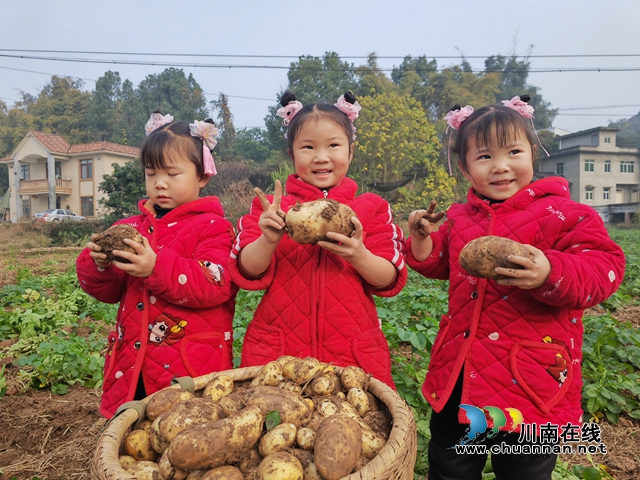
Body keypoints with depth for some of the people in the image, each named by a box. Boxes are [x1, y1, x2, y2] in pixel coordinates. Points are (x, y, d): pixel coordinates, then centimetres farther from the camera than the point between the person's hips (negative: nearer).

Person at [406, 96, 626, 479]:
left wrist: (550, 274, -36)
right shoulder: (460, 218, 5)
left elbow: (603, 269, -18)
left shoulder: (562, 213, -11)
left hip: (530, 378, -4)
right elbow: (438, 264, 18)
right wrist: (422, 237, -1)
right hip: (460, 375, 5)